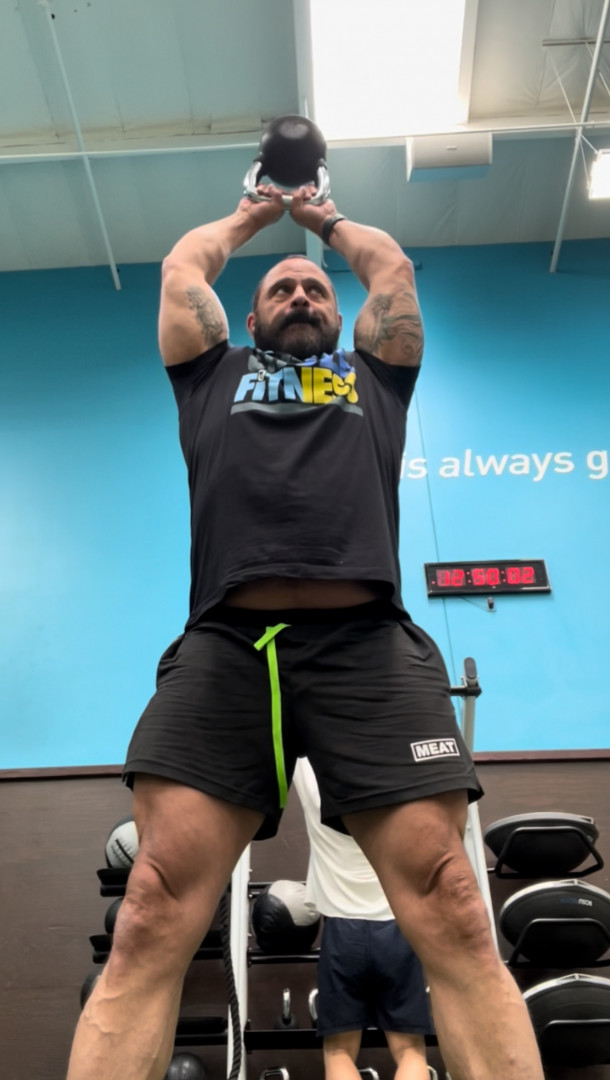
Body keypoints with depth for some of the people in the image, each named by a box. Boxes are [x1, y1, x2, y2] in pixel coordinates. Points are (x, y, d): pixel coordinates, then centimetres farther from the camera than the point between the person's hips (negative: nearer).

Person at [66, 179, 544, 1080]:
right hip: (223, 645, 0)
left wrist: (326, 217, 56)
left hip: (368, 645, 1)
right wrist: (250, 215, 55)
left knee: (456, 922, -11)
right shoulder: (216, 372, 31)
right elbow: (183, 265, 36)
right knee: (150, 927, -12)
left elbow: (392, 265, 36)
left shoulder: (374, 374, 31)